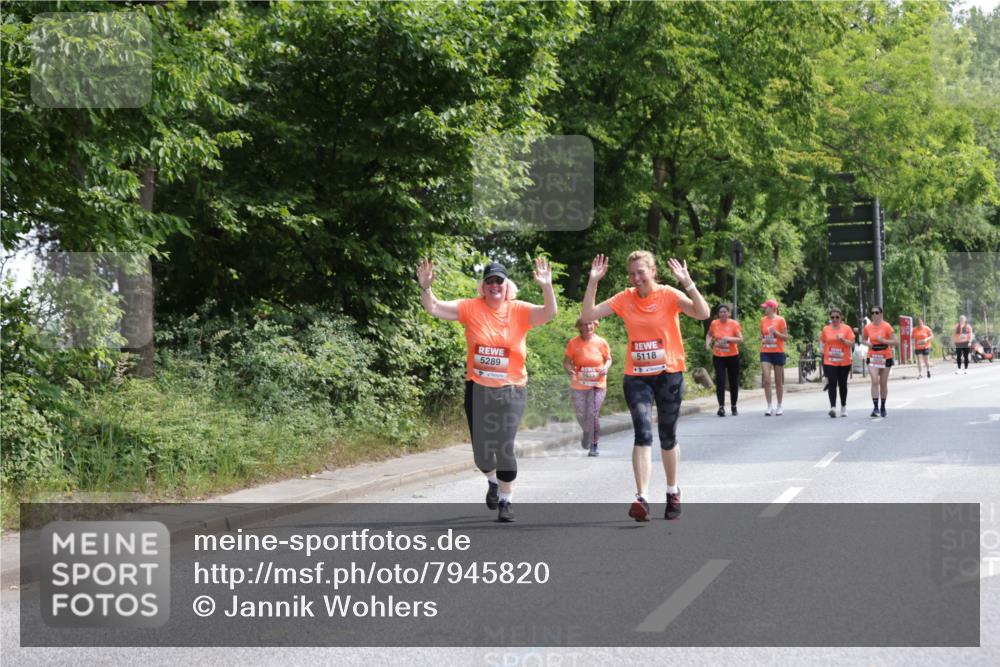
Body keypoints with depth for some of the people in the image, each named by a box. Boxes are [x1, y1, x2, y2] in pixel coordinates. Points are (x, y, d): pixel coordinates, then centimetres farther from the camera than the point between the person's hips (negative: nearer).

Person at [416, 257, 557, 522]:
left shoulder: (519, 311, -3)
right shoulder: (470, 308, -2)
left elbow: (549, 313, -17)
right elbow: (434, 308, -5)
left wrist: (546, 287, -33)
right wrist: (425, 287, -24)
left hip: (510, 390, -2)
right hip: (478, 389, 2)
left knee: (504, 447, -9)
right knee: (481, 450, 9)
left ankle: (505, 500, 9)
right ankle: (492, 481, 43)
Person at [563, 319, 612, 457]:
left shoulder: (601, 342, -2)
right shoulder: (573, 344, -5)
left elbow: (608, 359, 11)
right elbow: (566, 361, 1)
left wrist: (606, 367, -11)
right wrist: (570, 370, -20)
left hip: (598, 385, -1)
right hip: (579, 386, 1)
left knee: (593, 413, -13)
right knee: (581, 415, 5)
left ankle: (594, 446, 0)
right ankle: (586, 432, 40)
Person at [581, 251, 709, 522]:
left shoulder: (669, 295, -8)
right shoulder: (625, 299, 1)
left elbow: (702, 313, -22)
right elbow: (588, 315, -3)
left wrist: (687, 283, -32)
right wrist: (593, 282, -11)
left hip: (669, 375, -1)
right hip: (636, 376, 1)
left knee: (667, 437, 12)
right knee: (643, 433, -16)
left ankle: (672, 492, 32)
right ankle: (642, 498, -22)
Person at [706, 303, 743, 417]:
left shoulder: (734, 324, -6)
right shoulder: (714, 323, 0)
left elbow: (740, 339, -10)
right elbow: (709, 335, 18)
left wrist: (729, 339, -26)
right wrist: (708, 343, -2)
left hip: (732, 356, 0)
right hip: (718, 357, 0)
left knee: (734, 382, 8)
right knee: (720, 381, -11)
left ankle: (733, 407, 24)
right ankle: (721, 407, -11)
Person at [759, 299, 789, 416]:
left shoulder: (780, 320, -5)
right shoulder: (763, 320, 7)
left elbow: (786, 337, -4)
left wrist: (775, 332, -18)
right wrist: (762, 339, -1)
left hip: (778, 352, -3)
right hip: (765, 352, 3)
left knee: (779, 381, 6)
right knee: (766, 380, -9)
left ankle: (779, 407, 17)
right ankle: (769, 406, -5)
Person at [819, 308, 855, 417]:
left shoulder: (846, 329, 0)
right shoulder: (825, 329, 5)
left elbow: (852, 344, -4)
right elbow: (822, 343, 17)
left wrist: (843, 339, -18)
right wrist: (823, 351, 3)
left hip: (844, 362, 0)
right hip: (829, 362, 0)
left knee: (842, 384, 11)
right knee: (832, 383, -12)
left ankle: (843, 407, 25)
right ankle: (833, 407, -20)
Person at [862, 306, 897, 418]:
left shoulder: (886, 326, -9)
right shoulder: (867, 327, 0)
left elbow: (895, 341, -10)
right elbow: (863, 339, 18)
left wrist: (883, 340, -23)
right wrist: (868, 343, -4)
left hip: (885, 357, -1)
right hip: (872, 357, 1)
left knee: (883, 383, 8)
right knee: (875, 381, -13)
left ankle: (883, 407, 23)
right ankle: (875, 407, -17)